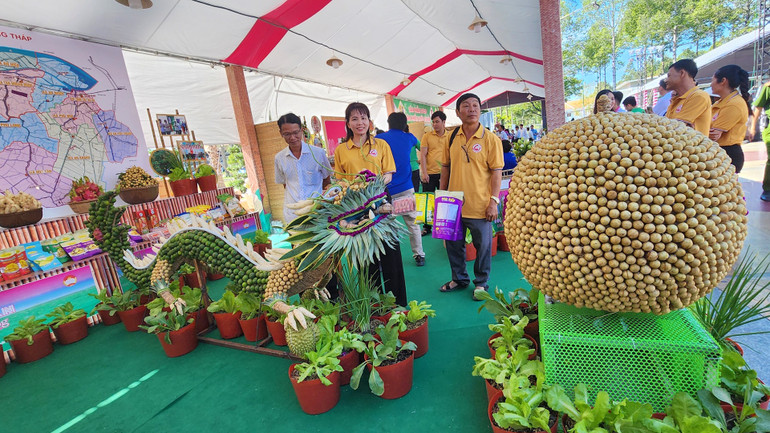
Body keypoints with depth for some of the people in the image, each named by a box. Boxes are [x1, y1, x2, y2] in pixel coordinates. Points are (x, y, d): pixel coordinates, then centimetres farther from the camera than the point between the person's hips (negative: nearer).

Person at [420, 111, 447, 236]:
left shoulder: (450, 137, 6)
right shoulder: (427, 136, 3)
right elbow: (422, 155, -2)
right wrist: (424, 172, -10)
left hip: (444, 174, 1)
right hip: (429, 174, -1)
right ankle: (426, 227, 18)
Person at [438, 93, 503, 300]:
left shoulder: (491, 139, -5)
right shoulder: (451, 138, 5)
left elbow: (496, 172, -8)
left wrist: (494, 201, -13)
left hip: (479, 205, -4)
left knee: (483, 246, 9)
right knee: (453, 244, 16)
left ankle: (481, 283, 31)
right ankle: (459, 278, 37)